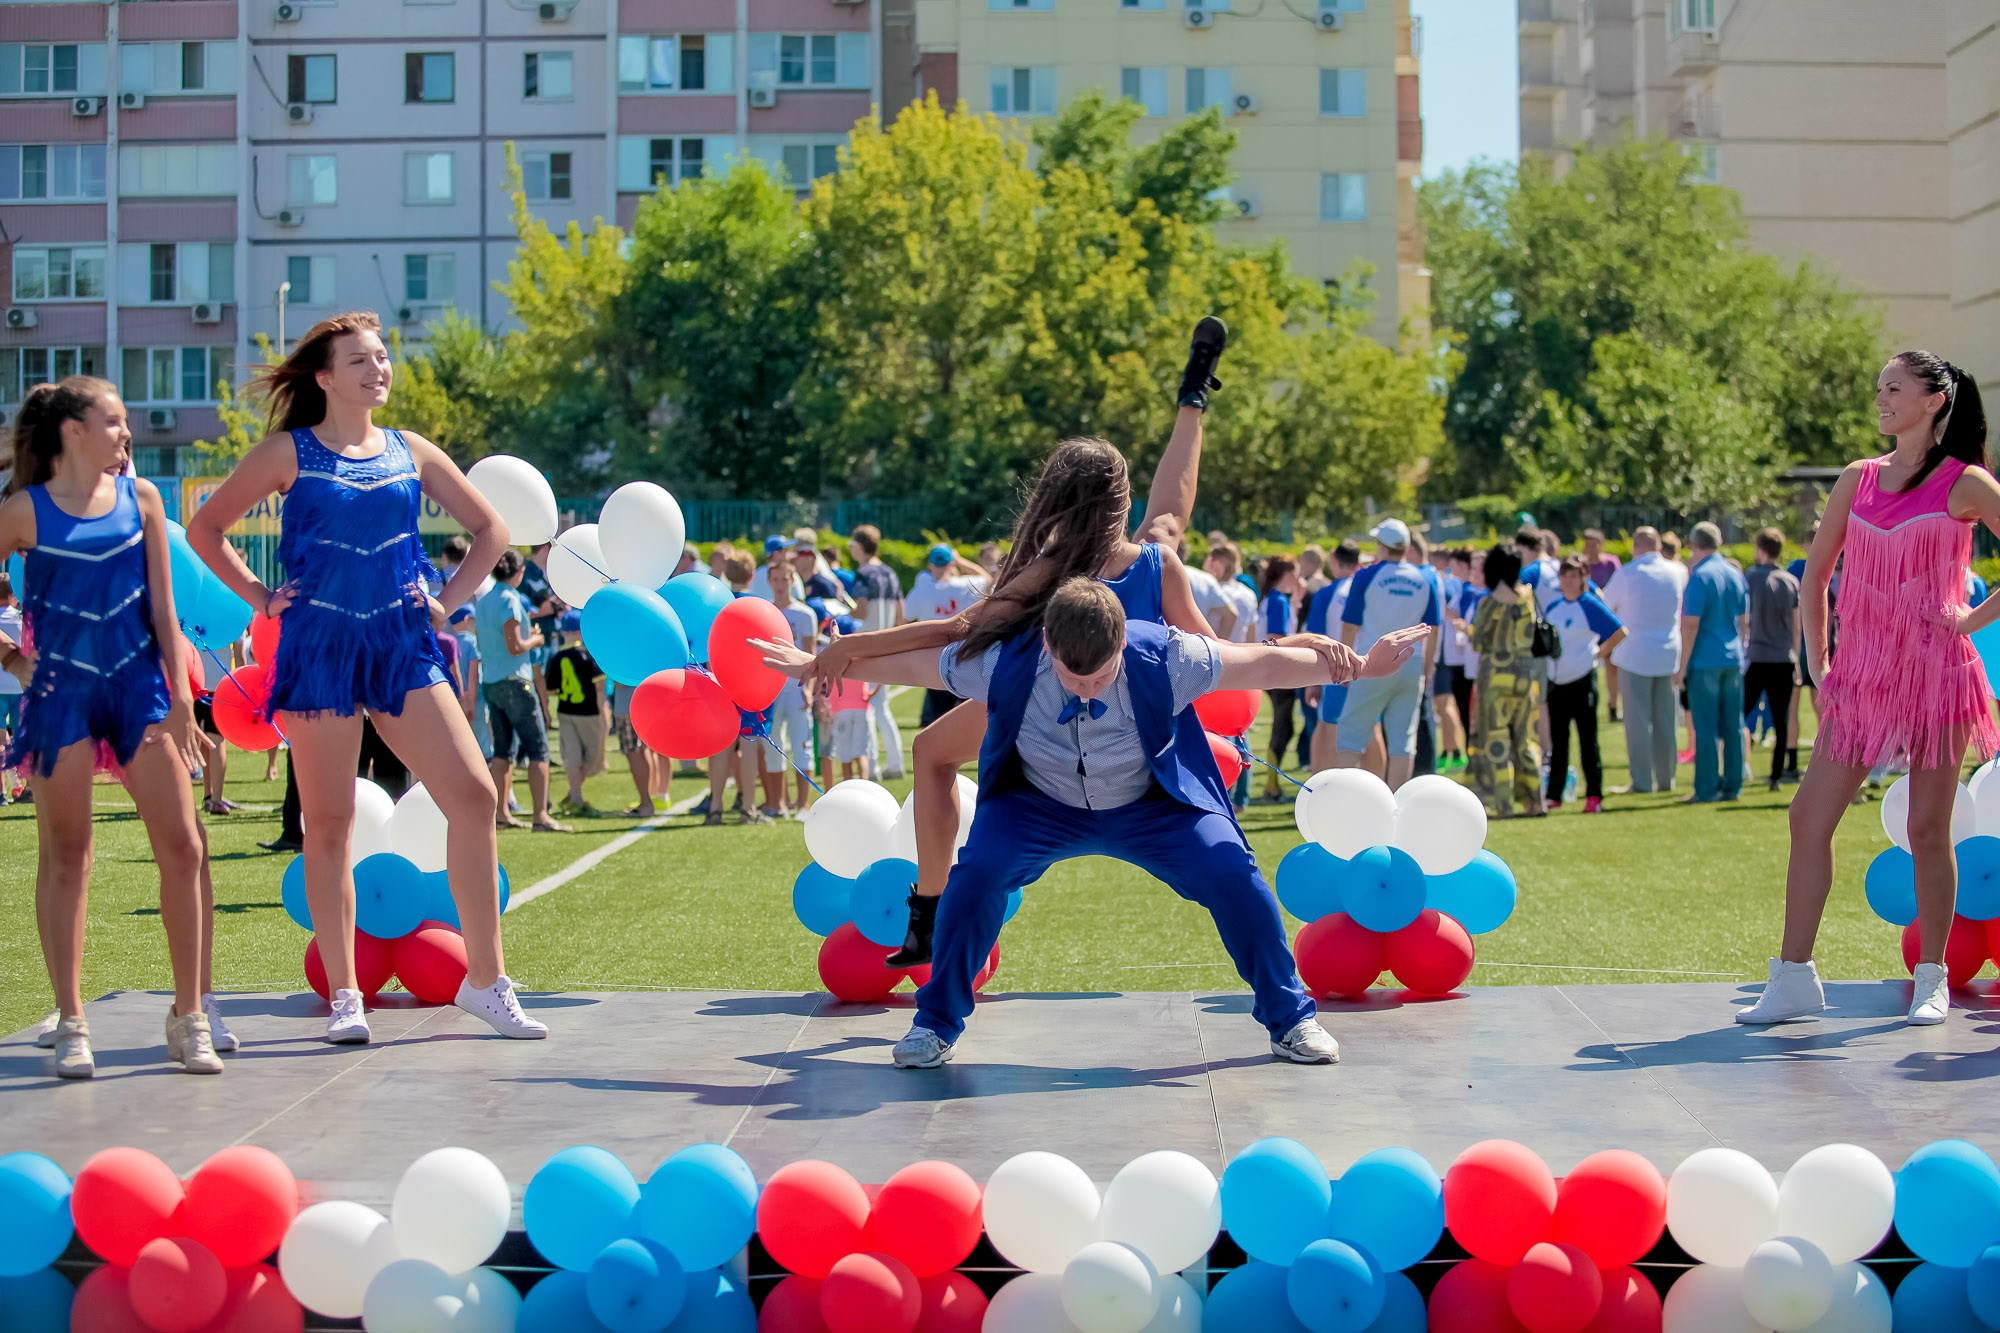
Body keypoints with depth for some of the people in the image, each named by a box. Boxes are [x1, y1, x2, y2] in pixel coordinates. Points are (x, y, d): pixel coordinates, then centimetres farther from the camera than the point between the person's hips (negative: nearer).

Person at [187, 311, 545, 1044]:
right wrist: (259, 596, 0)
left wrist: (448, 599, 8)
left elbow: (490, 529, 19)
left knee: (473, 794, -9)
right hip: (320, 649, -3)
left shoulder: (411, 453, 10)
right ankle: (343, 996, 11)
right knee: (328, 824, 2)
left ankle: (485, 978, 1)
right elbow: (204, 527, 7)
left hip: (402, 647, 3)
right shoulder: (289, 453, 2)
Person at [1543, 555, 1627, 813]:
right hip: (1556, 681, 6)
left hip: (1582, 680, -6)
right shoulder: (1554, 606, 10)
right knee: (1557, 740, 10)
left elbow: (1620, 632, -10)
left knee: (1587, 739, -3)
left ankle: (1594, 796, 1)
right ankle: (1553, 795, 16)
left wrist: (1599, 654, -7)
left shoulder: (1590, 605, -8)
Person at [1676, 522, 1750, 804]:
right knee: (1733, 726, 8)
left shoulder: (1699, 577, -10)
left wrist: (1683, 665, -9)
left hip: (1705, 662, -6)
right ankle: (1732, 786, 10)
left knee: (1706, 728, -3)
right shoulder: (1736, 575, 9)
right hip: (1733, 661, 6)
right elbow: (1744, 621, 15)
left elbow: (1691, 624, -14)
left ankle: (1707, 789, -3)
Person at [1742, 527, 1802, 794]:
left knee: (1739, 717, 5)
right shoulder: (1792, 582, 6)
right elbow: (1796, 627, 10)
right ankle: (1777, 776, 4)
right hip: (1784, 659, 3)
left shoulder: (1749, 578, -4)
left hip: (1756, 659, -3)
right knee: (1780, 723, 6)